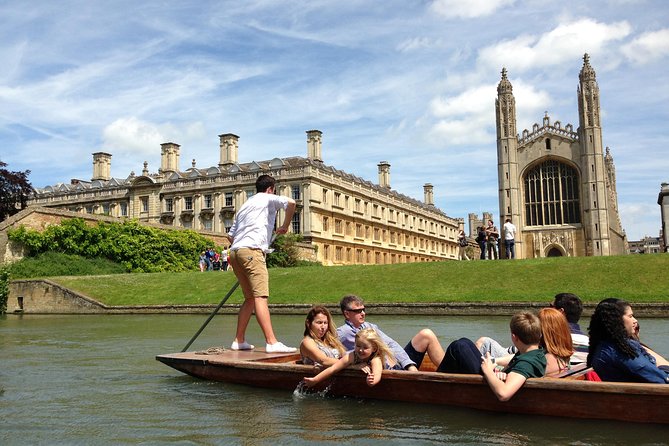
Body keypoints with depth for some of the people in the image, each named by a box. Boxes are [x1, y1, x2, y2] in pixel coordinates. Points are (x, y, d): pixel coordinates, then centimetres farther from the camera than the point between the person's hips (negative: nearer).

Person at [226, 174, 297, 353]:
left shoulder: (245, 205, 31)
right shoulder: (268, 199, 11)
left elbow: (230, 235, 29)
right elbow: (290, 202, -9)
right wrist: (285, 226, 3)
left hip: (235, 251, 8)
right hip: (251, 250, -8)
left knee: (250, 298, 14)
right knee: (260, 296, -17)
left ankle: (239, 340, 15)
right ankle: (272, 342, -24)